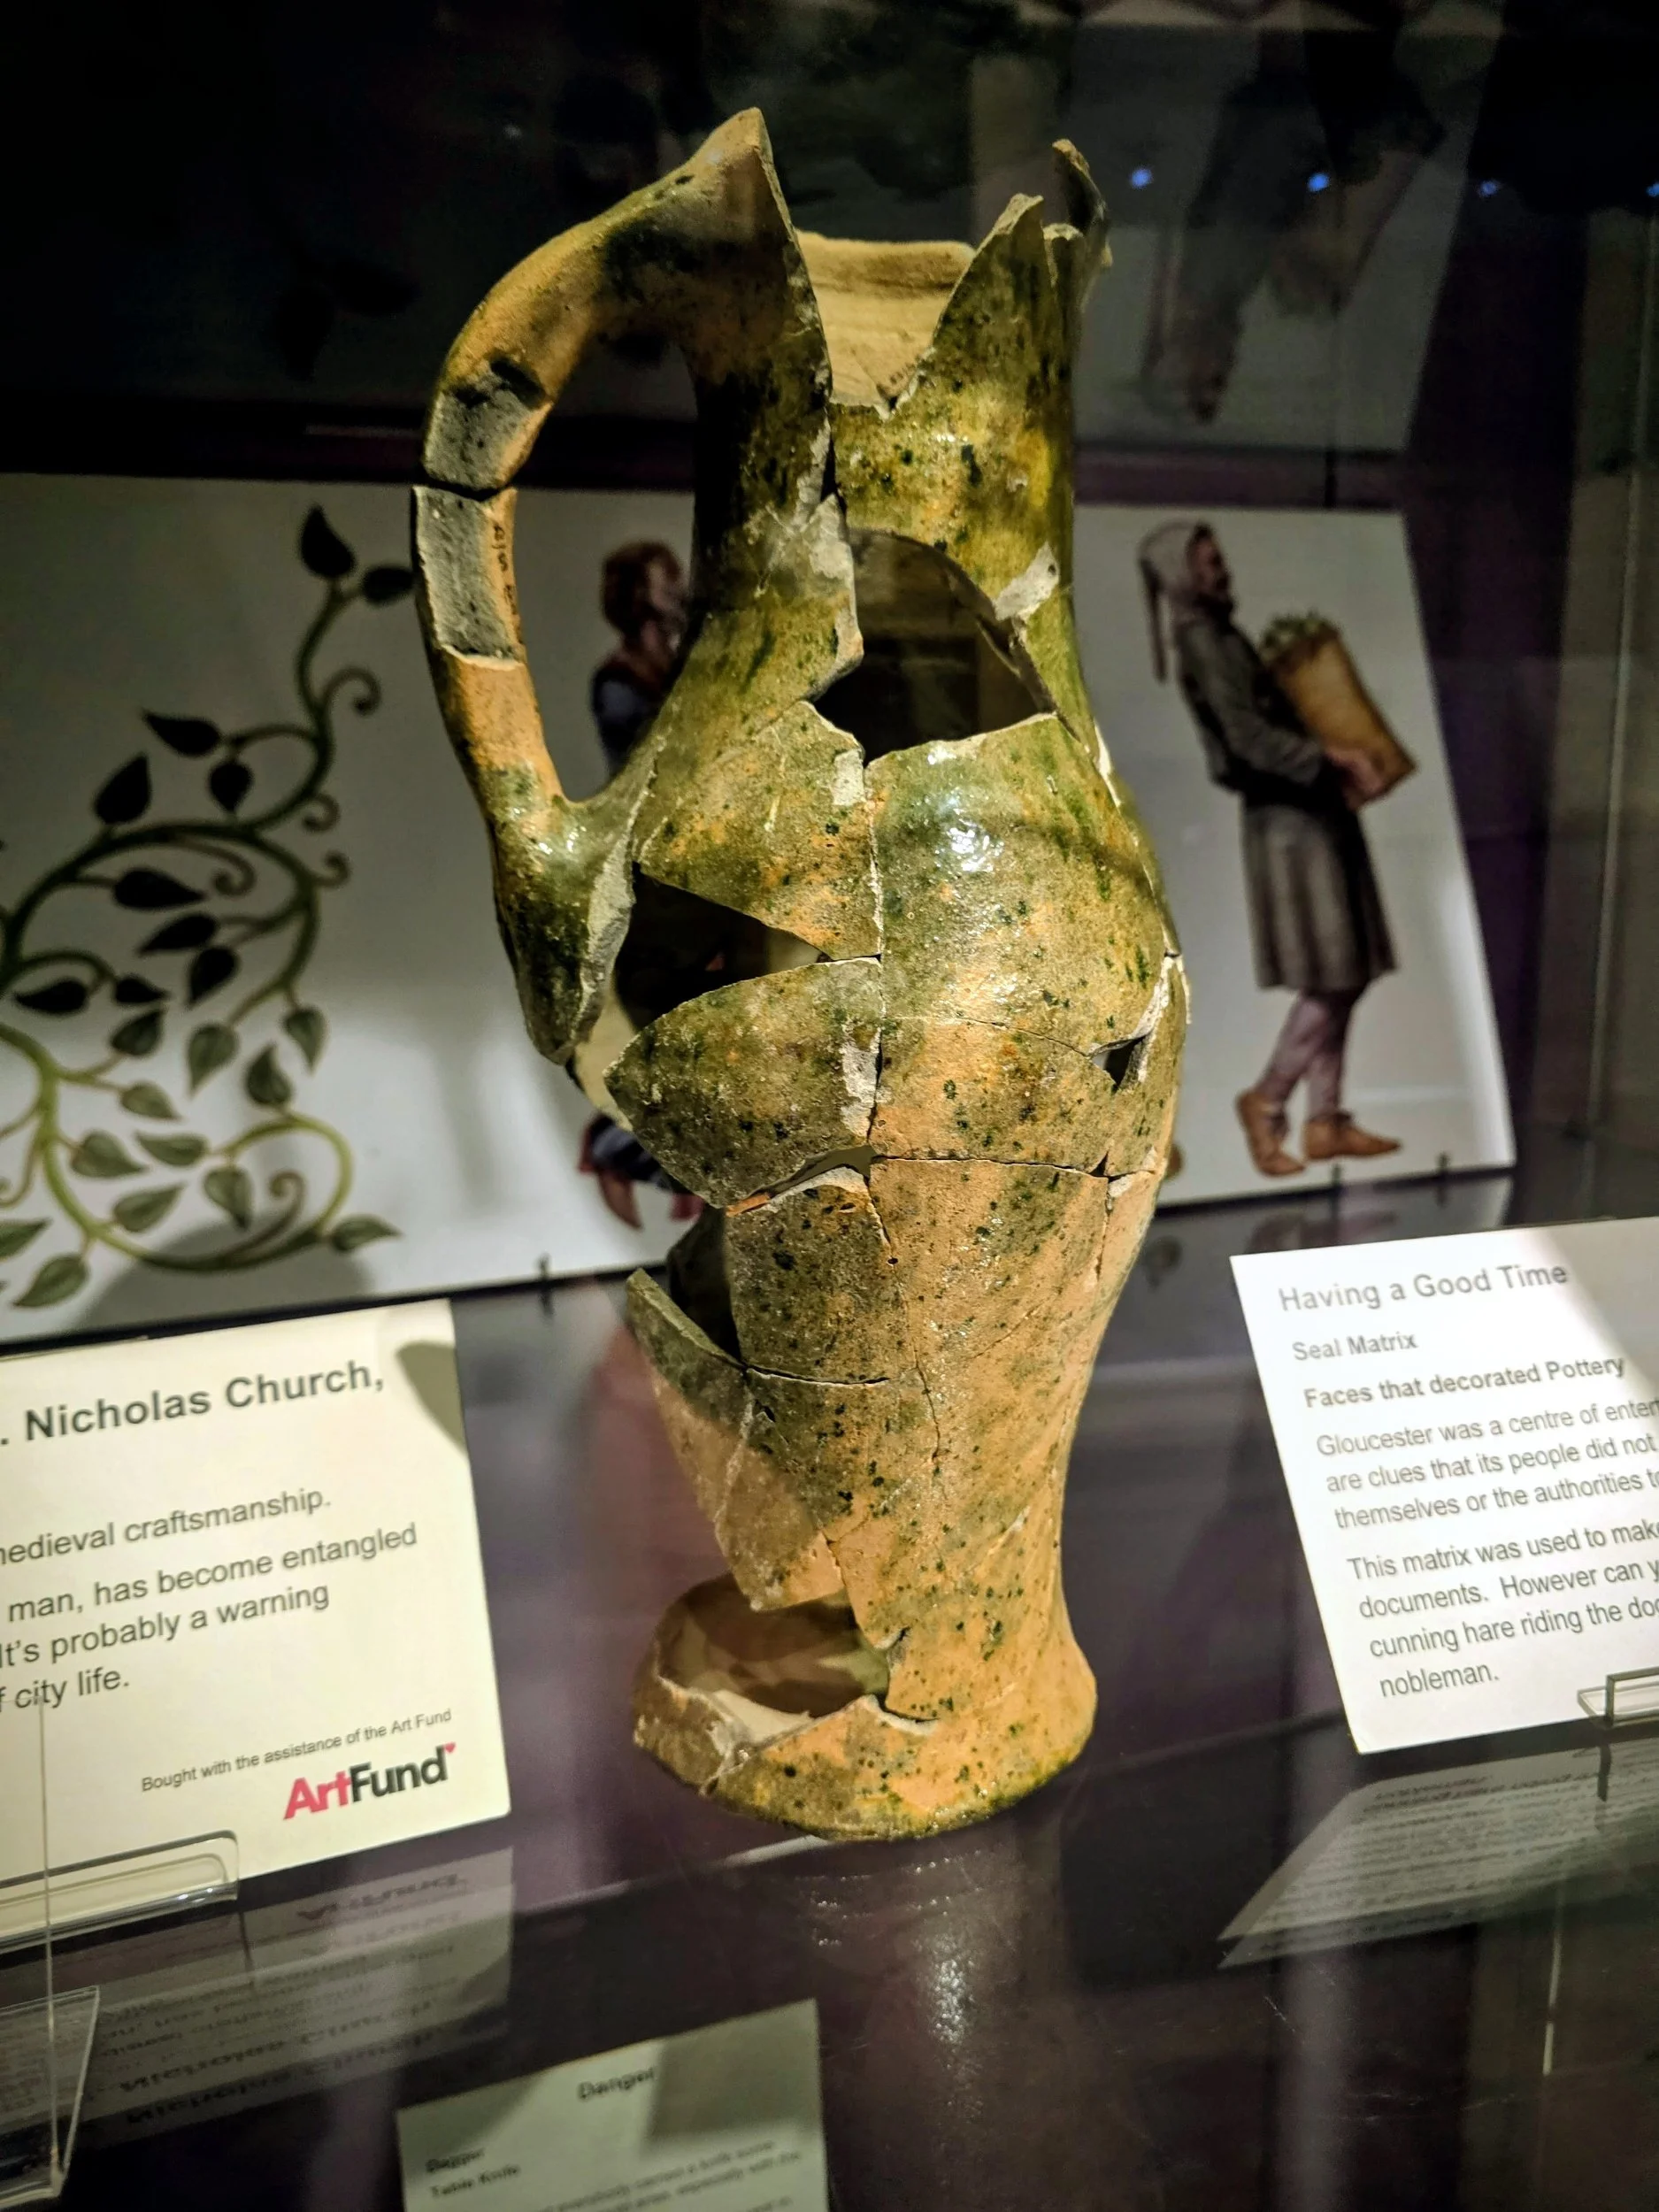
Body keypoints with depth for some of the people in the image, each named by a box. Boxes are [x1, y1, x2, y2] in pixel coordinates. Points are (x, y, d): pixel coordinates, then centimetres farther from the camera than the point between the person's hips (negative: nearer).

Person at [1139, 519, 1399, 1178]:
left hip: (1313, 814, 9)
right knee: (1331, 979, -7)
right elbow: (1248, 735, -21)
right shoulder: (1201, 642, -10)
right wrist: (1333, 759, -22)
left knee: (1344, 977, 9)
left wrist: (1342, 762, 9)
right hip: (1287, 821, -9)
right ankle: (1267, 1099, 8)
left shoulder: (1225, 636, 19)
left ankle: (1326, 1121, 14)